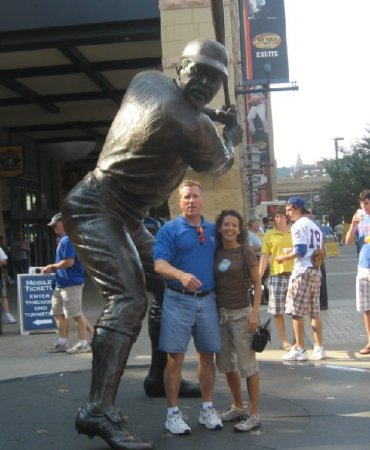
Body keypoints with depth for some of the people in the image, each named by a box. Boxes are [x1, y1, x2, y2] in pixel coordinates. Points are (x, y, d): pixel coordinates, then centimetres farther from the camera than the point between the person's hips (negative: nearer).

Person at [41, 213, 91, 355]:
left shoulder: (67, 240, -18)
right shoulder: (63, 240, 14)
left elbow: (69, 262, -24)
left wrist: (52, 267, -12)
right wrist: (52, 269, 10)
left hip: (71, 283, -11)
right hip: (61, 283, 11)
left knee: (76, 314, -3)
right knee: (58, 313, 15)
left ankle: (83, 343, 5)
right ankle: (63, 342, 24)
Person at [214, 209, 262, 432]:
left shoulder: (246, 252, -7)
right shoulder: (216, 253, 5)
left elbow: (257, 284, -7)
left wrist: (255, 313, -13)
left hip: (241, 314, -6)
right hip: (220, 314, 6)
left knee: (248, 364, -2)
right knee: (227, 364, 15)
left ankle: (254, 414, 6)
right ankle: (238, 407, 30)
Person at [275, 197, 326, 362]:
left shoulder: (298, 225, -7)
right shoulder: (315, 226, 19)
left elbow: (301, 250, -16)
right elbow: (321, 251, 20)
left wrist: (284, 257, -5)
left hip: (302, 271, -9)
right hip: (316, 271, 9)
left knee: (297, 312, -3)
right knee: (314, 312, 11)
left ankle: (299, 350, -2)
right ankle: (319, 349, 12)